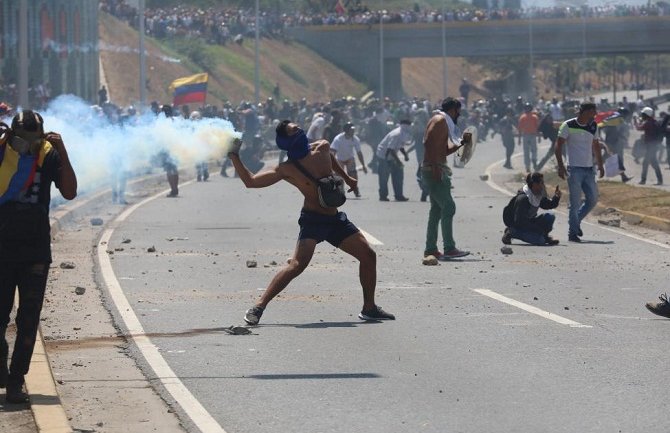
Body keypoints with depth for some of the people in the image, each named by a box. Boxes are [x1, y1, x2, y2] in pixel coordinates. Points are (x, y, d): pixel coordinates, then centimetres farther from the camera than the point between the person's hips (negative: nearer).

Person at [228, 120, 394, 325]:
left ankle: (369, 308, 20)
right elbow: (250, 181, -16)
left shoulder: (323, 148, 1)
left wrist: (346, 178, 37)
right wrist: (234, 157, -23)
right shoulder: (287, 170, -13)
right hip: (312, 221, -7)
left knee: (368, 256, 6)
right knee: (298, 264, -25)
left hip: (335, 219, 7)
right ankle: (258, 307, -24)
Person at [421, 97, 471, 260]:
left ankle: (431, 249, 14)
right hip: (434, 170, -11)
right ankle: (449, 248, -16)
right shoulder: (440, 120, -8)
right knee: (448, 207, -13)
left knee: (437, 210, 12)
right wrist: (435, 167, -27)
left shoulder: (444, 123, 23)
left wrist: (461, 142, 18)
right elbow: (428, 142, -22)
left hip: (437, 171, 11)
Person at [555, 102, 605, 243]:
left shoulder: (593, 126, 10)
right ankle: (573, 232, 1)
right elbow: (558, 146, -7)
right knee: (575, 202, -6)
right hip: (574, 169, -6)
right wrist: (561, 166, -14)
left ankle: (576, 221, 23)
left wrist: (600, 165, 17)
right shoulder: (568, 125, -7)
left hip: (589, 169, 6)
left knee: (593, 199, 3)